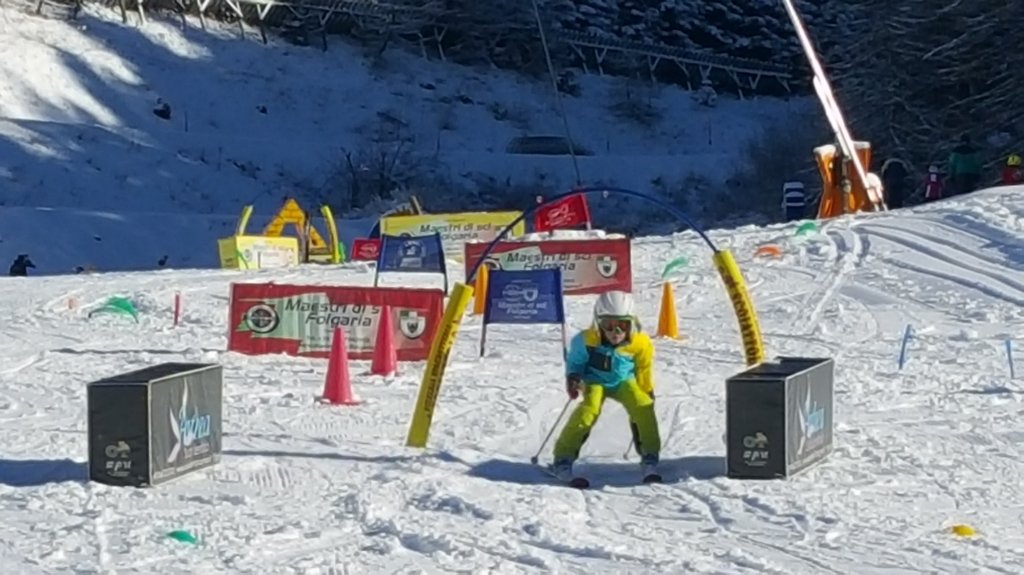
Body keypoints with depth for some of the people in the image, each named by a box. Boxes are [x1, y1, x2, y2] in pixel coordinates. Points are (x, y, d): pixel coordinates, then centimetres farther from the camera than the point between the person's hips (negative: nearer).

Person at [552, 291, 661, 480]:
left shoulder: (640, 344, -19)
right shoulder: (586, 340, -23)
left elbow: (644, 371, -1)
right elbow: (574, 360, -3)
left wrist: (646, 393, 6)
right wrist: (573, 377, -21)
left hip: (624, 381, 2)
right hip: (595, 381, -2)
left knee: (643, 407, -23)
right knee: (588, 410, -29)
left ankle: (649, 456, -5)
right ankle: (563, 457, -19)